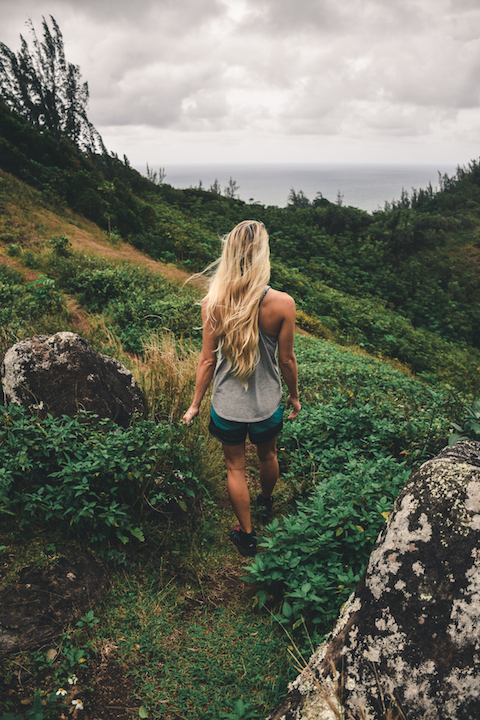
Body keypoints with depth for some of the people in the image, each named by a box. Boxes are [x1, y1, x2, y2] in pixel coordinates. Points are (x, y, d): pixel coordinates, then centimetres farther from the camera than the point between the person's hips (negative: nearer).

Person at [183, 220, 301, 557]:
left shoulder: (213, 302, -16)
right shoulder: (282, 304, -20)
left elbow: (208, 359, -9)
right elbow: (286, 359, -10)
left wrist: (195, 404, 5)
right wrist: (294, 395, 8)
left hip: (227, 404, 0)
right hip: (267, 404, 0)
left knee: (236, 467, 19)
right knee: (268, 456, 28)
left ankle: (247, 535, 33)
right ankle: (266, 503, 56)